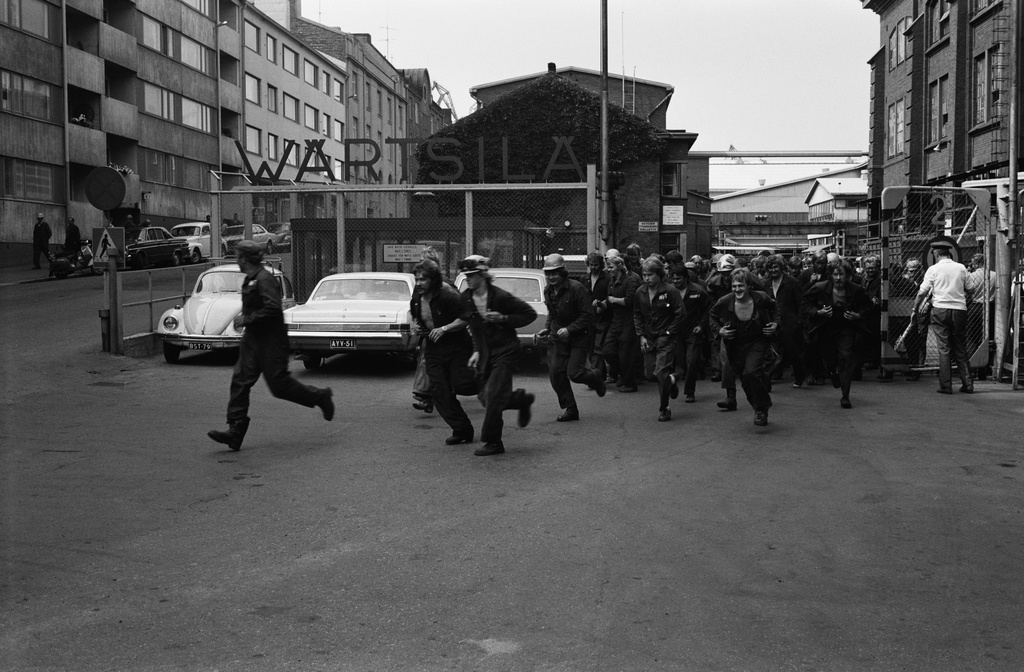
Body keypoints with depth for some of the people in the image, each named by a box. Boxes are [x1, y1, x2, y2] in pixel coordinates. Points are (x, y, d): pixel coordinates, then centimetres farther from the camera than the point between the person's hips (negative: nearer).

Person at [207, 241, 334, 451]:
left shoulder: (264, 279, -18)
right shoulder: (250, 279, 13)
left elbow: (273, 309, -28)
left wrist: (246, 319, -22)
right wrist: (243, 317, 14)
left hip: (270, 342, -9)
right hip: (252, 340, 10)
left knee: (279, 384, -4)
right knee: (240, 382, 0)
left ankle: (320, 397, 18)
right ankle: (235, 433, -2)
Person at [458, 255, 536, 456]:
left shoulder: (500, 297, -16)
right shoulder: (465, 299, 1)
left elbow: (530, 314, -8)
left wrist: (504, 319, -19)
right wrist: (476, 351, 5)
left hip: (505, 351, -6)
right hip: (485, 353, 6)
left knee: (493, 397, -13)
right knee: (485, 398, 6)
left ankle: (493, 442, -2)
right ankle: (521, 399, 32)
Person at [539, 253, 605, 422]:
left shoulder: (576, 289, -15)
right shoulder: (548, 291, 6)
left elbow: (587, 316, -15)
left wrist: (569, 329, -23)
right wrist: (547, 328, 6)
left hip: (577, 337, -6)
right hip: (557, 337, 6)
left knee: (574, 373, -13)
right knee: (555, 373, -5)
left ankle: (595, 377, 23)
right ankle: (569, 409, 7)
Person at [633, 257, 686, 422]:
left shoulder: (670, 291, -11)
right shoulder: (640, 292, 3)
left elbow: (680, 315, -8)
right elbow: (637, 315, 12)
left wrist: (668, 333, -11)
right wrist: (641, 336, 2)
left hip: (666, 338, -5)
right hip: (648, 338, 5)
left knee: (661, 373, -12)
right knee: (650, 372, 7)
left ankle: (664, 409, 1)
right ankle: (671, 380, 40)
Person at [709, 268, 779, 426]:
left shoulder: (761, 298, -16)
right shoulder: (724, 302, -15)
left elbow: (774, 308, 8)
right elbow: (712, 316, 6)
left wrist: (775, 323, -7)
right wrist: (719, 330, -11)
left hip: (758, 342, -2)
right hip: (736, 346, 2)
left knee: (752, 372, -23)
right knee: (745, 381, 7)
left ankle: (761, 409, -3)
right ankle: (759, 408, 33)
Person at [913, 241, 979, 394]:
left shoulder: (933, 269, -2)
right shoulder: (961, 268, 6)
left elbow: (922, 292, -4)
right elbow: (971, 289, 11)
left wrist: (915, 309, 7)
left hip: (940, 309, -3)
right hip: (960, 310, 3)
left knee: (944, 349, 0)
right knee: (961, 349, 11)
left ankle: (946, 386, -1)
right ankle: (967, 384, 11)